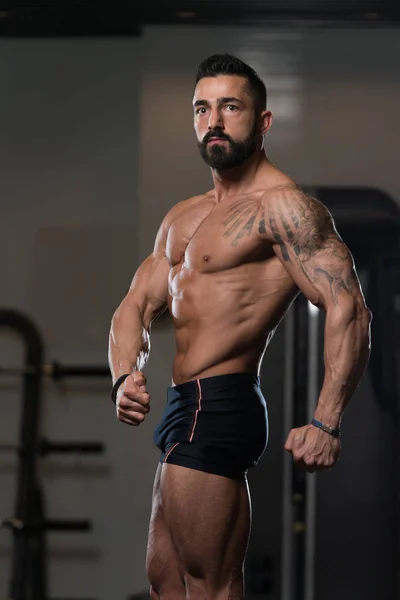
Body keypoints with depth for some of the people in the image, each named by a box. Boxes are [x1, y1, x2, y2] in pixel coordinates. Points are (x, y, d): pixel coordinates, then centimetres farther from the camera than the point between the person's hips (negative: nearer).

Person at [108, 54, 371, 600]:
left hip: (218, 407, -10)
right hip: (185, 410, 10)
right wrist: (126, 377, -4)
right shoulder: (182, 217, 18)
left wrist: (326, 422, -29)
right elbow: (137, 307, 18)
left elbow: (348, 308, -20)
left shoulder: (282, 206, -11)